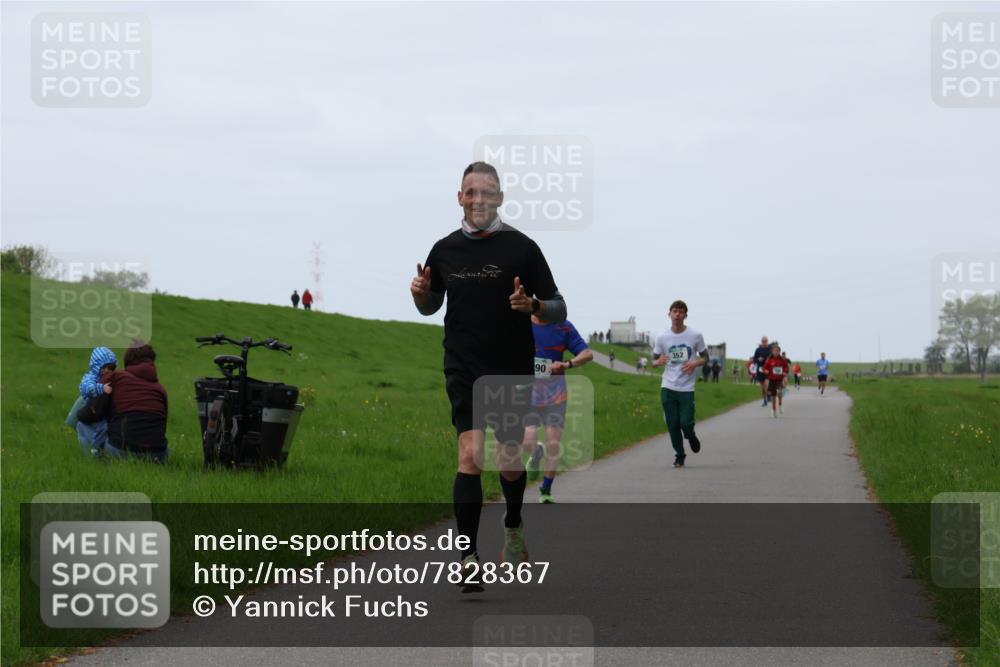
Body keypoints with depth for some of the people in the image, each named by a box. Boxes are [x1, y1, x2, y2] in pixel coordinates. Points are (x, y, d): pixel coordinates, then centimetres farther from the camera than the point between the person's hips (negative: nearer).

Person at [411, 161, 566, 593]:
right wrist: (421, 293, -4)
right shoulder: (445, 250, 4)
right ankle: (468, 557, -17)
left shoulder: (521, 247, -4)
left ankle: (514, 527, 41)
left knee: (510, 463, 9)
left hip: (513, 371, 0)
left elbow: (558, 310, -1)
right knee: (470, 455, -16)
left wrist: (533, 306, -23)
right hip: (463, 371, 1)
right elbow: (430, 306, 19)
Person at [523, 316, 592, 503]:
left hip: (555, 396, 0)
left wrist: (567, 365, -24)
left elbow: (587, 354, -5)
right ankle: (536, 453, 29)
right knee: (528, 442, -11)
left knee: (553, 444, -4)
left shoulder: (564, 327, -4)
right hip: (528, 394, 0)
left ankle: (545, 491, 14)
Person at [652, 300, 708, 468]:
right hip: (668, 387, 1)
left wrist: (695, 363, -15)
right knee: (672, 424, 1)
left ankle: (691, 436, 25)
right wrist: (659, 361, -16)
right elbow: (654, 361, 9)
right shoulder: (662, 338, 1)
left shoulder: (695, 336, -3)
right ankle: (679, 455, 16)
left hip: (687, 387, -1)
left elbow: (705, 358, 7)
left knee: (686, 422, -10)